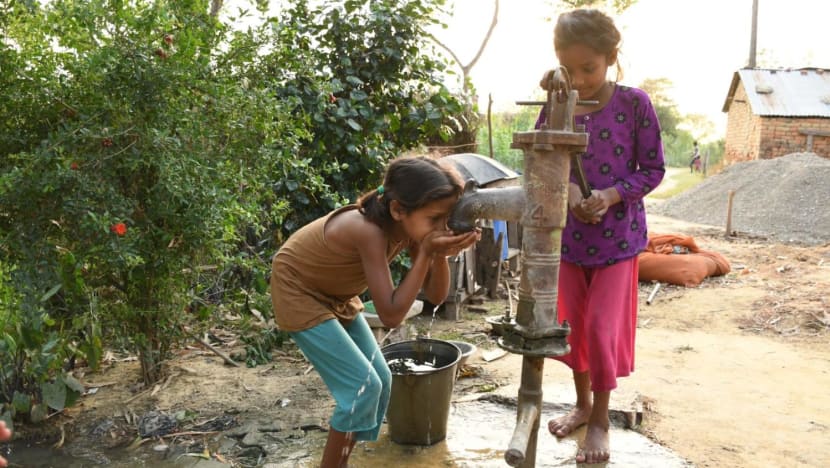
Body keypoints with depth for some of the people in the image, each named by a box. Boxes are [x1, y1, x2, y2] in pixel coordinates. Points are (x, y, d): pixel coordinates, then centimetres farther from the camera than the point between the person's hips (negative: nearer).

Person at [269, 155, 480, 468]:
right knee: (363, 386, -12)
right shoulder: (370, 230, -37)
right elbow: (391, 315, -34)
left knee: (380, 380, 6)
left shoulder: (409, 228, -14)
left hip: (336, 294, 8)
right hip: (298, 292, -8)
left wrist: (440, 254, -28)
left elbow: (435, 296, -10)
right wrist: (426, 252, -37)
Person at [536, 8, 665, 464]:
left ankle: (601, 418, 20)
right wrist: (567, 188, -23)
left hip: (617, 236, -3)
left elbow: (652, 169, -6)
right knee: (572, 322, 13)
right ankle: (582, 402, 35)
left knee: (602, 326, -1)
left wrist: (610, 196, -22)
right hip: (568, 235, 4)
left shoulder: (634, 102, -10)